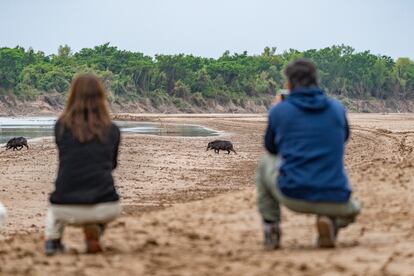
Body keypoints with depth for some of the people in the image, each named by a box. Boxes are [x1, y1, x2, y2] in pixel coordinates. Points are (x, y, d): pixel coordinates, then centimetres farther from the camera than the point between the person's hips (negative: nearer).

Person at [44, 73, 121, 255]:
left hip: (67, 210, 2)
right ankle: (94, 229, 8)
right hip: (104, 209, -2)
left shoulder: (61, 126, 6)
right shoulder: (112, 130, 7)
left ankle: (52, 238, 12)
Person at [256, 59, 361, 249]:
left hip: (292, 197, 0)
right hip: (334, 202, 1)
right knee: (352, 209, 37)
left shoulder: (279, 111, 2)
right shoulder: (337, 109, 8)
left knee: (265, 163, 29)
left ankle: (270, 230, 21)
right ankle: (330, 221, 0)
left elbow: (271, 148, 21)